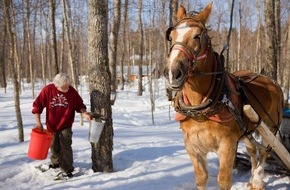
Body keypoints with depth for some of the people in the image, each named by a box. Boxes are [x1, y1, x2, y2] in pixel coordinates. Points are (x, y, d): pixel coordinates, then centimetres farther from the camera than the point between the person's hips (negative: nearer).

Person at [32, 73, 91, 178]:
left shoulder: (72, 91, -16)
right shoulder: (47, 90, -18)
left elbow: (79, 105, -3)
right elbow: (37, 105, -10)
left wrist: (84, 112, -22)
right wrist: (38, 122, -12)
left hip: (66, 126, -1)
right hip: (51, 125, 2)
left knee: (65, 147, -9)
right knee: (54, 146, 19)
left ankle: (67, 169, 3)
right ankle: (55, 162, 45)